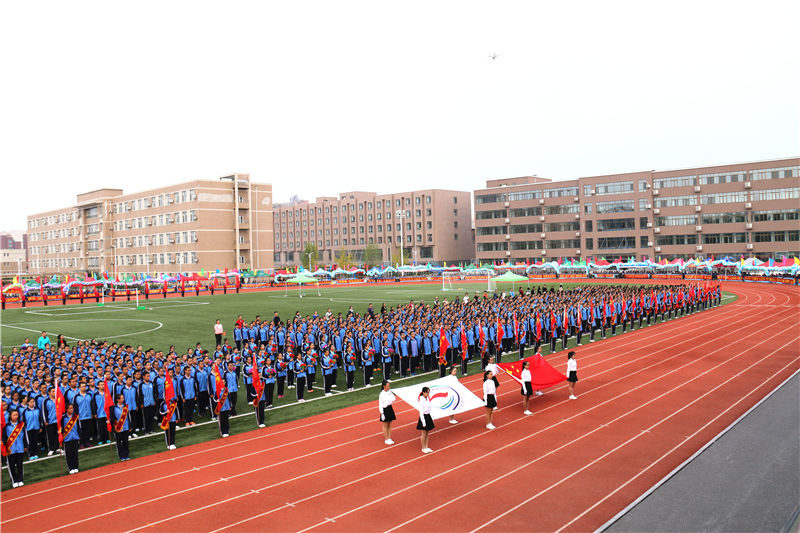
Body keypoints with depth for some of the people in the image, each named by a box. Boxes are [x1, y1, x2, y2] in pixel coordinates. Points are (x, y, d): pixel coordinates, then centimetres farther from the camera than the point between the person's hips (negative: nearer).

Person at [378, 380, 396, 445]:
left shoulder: (390, 392, -1)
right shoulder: (381, 394, -17)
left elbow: (393, 399, 0)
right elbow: (380, 405, -15)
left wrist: (391, 395, -16)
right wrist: (382, 414, -16)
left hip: (390, 409, 6)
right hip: (385, 410, -6)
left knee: (390, 425, 15)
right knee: (385, 426, 8)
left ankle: (389, 438, 27)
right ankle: (386, 440, 20)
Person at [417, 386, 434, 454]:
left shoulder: (427, 398, 5)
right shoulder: (421, 400, -18)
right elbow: (421, 412, -19)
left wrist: (432, 418, 13)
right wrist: (423, 422, -19)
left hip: (428, 416, 7)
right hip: (423, 417, -7)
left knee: (427, 433, 14)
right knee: (424, 434, 3)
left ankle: (426, 447, 23)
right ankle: (423, 448, 15)